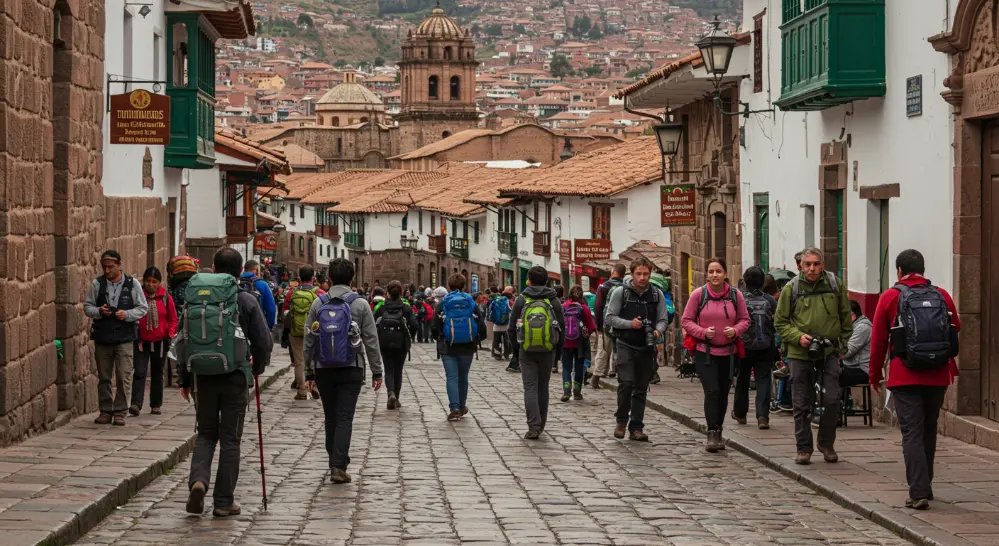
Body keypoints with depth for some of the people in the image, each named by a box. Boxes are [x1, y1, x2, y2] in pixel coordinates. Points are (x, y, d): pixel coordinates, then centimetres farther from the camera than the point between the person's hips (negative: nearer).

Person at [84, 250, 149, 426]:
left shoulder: (132, 284, 1)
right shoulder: (97, 284, 4)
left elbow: (143, 308, 3)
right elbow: (87, 306, 9)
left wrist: (127, 314, -14)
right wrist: (99, 311, -12)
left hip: (124, 338, -2)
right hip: (102, 337, 2)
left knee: (124, 377, -5)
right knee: (104, 377, 8)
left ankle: (120, 412, 3)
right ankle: (105, 411, 17)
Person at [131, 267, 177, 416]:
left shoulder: (165, 297, -1)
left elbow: (173, 319, 6)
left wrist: (170, 335, -5)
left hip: (160, 342, 2)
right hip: (142, 341, -2)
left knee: (157, 374, 12)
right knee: (139, 372, -14)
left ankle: (156, 405, 21)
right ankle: (136, 404, -22)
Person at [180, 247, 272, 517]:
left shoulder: (195, 298, 2)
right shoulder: (246, 301, -5)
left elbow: (183, 341, 5)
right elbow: (263, 341, -4)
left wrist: (185, 380, 13)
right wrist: (257, 368, 16)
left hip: (203, 376, 2)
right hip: (236, 377, -2)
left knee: (205, 434, 16)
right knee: (230, 439, 6)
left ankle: (198, 480, -9)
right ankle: (224, 501, 8)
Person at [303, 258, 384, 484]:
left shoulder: (318, 304, 3)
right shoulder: (360, 304, -3)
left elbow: (309, 341, 4)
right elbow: (371, 340, -3)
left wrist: (309, 372, 10)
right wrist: (377, 372, 3)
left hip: (324, 370, 2)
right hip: (351, 370, -2)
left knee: (331, 417, 13)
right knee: (344, 418, -3)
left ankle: (336, 462, 22)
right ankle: (338, 466, -12)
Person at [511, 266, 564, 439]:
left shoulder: (522, 299, -1)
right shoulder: (553, 300, 2)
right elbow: (561, 327, 4)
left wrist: (515, 350, 11)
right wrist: (558, 352, 11)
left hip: (527, 351, -2)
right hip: (548, 351, 2)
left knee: (530, 388, -2)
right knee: (543, 387, 14)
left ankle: (533, 426, -13)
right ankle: (540, 425, 21)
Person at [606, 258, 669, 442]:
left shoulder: (657, 294, 4)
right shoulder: (620, 292, -4)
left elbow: (663, 319, 6)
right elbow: (610, 318, -3)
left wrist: (658, 332, -16)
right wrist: (629, 324, -18)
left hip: (646, 347, 3)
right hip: (625, 345, -3)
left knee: (641, 389, 6)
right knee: (626, 383, -15)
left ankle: (636, 427, 13)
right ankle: (621, 420, 5)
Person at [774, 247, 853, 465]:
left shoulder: (835, 285, 3)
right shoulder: (791, 289, -1)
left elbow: (846, 317, 12)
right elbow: (780, 322, 4)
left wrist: (842, 344, 7)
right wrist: (798, 336, -12)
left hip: (829, 353, 0)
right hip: (800, 353, 0)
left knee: (832, 401, -3)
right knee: (802, 404, 4)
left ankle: (826, 443, 16)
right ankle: (804, 448, 15)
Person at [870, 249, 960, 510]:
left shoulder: (891, 297, -2)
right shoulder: (942, 296, 6)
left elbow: (878, 339, 0)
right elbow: (956, 330, 12)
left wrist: (875, 374, 11)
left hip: (905, 377, -3)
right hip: (938, 377, 3)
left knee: (912, 433, -4)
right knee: (929, 430, 18)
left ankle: (919, 492, -14)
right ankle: (925, 486, 29)